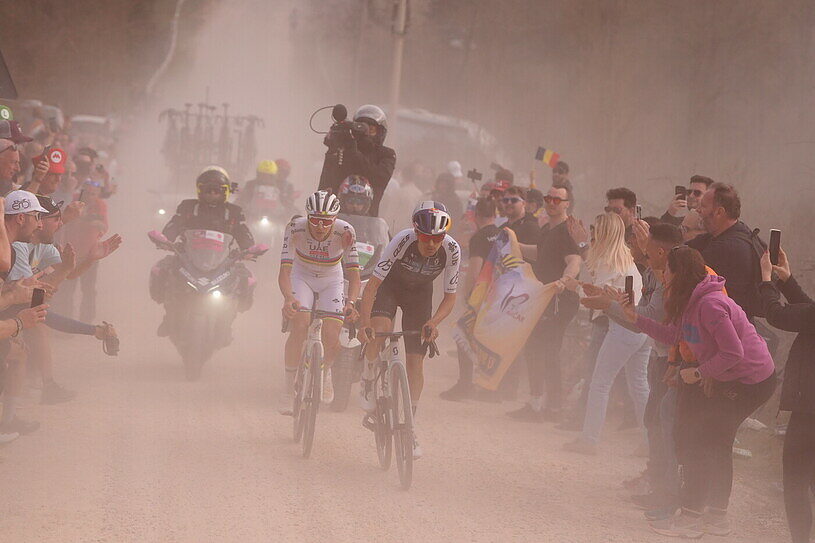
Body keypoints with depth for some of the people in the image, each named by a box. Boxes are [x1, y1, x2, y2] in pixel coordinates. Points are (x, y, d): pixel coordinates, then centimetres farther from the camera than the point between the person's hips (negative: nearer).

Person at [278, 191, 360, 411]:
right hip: (301, 278, -1)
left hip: (331, 281, 1)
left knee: (332, 341, -15)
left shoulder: (345, 232, -28)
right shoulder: (295, 228, -29)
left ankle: (326, 371, 22)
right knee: (299, 328, -26)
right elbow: (284, 271, -33)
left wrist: (350, 302, -47)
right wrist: (288, 298, -52)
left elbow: (354, 274, -28)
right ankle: (289, 390, -12)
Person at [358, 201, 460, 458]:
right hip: (390, 285, -2)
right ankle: (368, 381, -4)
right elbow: (372, 284, -34)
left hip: (419, 293, 2)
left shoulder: (451, 250, -28)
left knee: (416, 360, -5)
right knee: (380, 327, -33)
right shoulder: (403, 241, -35)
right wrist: (364, 323, -45)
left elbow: (450, 297, -18)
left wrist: (434, 322, -37)